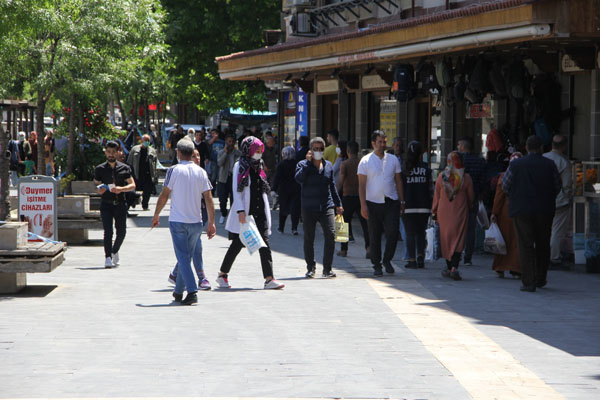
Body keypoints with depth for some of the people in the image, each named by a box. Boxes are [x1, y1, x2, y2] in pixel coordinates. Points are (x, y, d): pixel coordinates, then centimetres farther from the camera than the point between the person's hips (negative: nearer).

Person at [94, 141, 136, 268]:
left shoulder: (124, 168, 5)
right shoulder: (100, 169, 5)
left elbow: (132, 185, 2)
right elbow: (96, 186, 10)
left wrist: (121, 189, -16)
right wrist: (99, 190, -13)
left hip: (120, 204, 2)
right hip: (106, 204, -1)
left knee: (121, 232, 6)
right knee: (108, 231, -13)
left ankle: (115, 252, 32)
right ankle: (108, 258, -13)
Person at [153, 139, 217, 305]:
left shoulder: (174, 170, -7)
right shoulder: (201, 172, 3)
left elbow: (164, 195, -4)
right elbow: (209, 199, 1)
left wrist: (156, 215, 10)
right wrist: (211, 223, 7)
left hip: (177, 221, -3)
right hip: (195, 222, 4)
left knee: (183, 257, -3)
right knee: (187, 257, 16)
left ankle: (192, 292, -16)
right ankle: (178, 291, 25)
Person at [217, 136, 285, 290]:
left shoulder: (258, 167, 15)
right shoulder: (240, 166, -3)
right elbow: (236, 190, -9)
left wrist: (267, 211, 16)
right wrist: (240, 211, -17)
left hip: (260, 213, 5)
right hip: (244, 213, -5)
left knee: (264, 245, -6)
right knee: (237, 244, 2)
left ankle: (269, 279, -11)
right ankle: (222, 274, 19)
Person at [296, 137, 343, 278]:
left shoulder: (328, 165, 12)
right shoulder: (303, 165, 1)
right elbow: (299, 178, -19)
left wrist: (338, 204, 21)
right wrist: (308, 162, -17)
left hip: (326, 207, 2)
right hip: (308, 208, -2)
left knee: (330, 236, -10)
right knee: (309, 239, 4)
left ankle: (328, 269, -1)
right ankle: (310, 268, 18)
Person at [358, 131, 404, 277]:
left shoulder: (393, 159, 9)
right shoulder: (366, 161, 0)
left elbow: (398, 181, 15)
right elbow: (361, 185, -2)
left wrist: (401, 201, 9)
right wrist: (363, 205, -8)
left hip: (392, 202, 2)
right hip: (374, 203, -2)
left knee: (393, 233, -9)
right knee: (375, 236, 3)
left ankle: (387, 260, 12)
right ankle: (377, 265, 14)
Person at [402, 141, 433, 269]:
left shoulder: (403, 168, -3)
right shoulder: (426, 168, 1)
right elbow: (431, 188, 3)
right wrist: (432, 205, 10)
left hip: (408, 206, -2)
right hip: (423, 206, 2)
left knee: (410, 233, 4)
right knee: (421, 232, 15)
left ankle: (412, 260, 1)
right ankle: (420, 256, 2)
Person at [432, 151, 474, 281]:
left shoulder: (441, 176, -4)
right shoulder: (466, 178, -6)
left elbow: (436, 196, 3)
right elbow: (471, 197, 4)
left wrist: (434, 211, 14)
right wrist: (469, 207, 24)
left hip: (444, 212, 1)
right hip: (460, 212, -1)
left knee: (446, 239, 13)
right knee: (458, 240, -1)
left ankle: (449, 268, 19)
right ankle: (454, 267, -16)